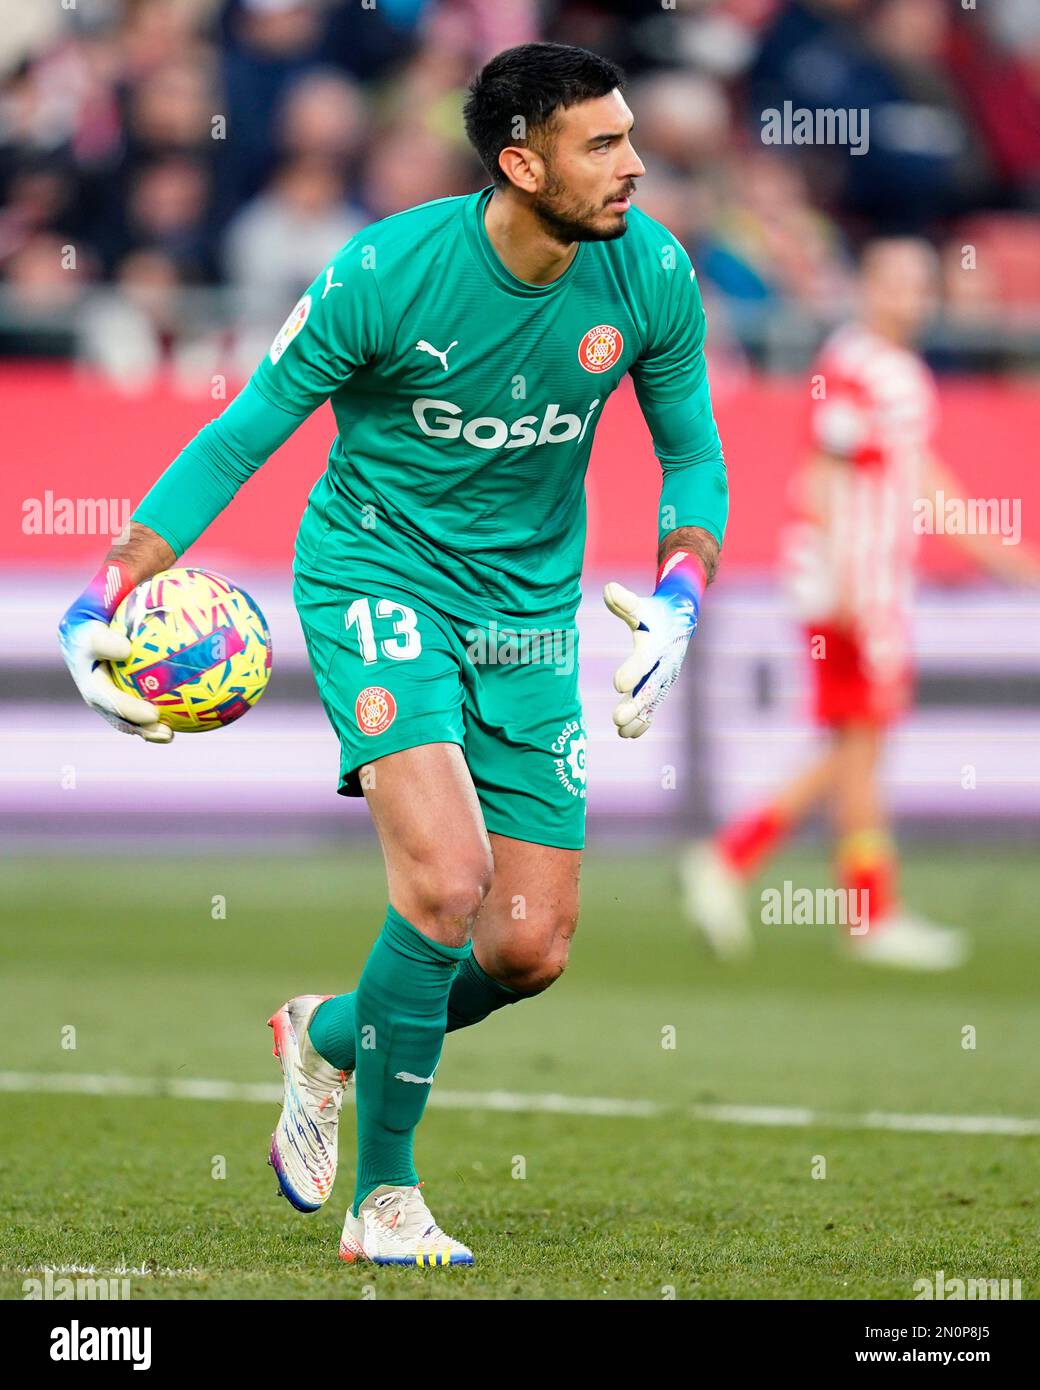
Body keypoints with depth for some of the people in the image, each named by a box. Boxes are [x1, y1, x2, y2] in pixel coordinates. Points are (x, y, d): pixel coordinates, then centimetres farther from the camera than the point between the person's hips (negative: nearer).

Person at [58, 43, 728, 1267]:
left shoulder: (651, 274, -9)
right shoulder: (386, 273, -20)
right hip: (376, 572, -5)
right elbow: (239, 437, -11)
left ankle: (331, 1037, 33)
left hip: (532, 609, 5)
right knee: (447, 882, -24)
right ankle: (384, 1203, -8)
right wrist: (102, 604, -17)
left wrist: (678, 600, -12)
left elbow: (691, 451, 7)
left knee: (531, 948, 1)